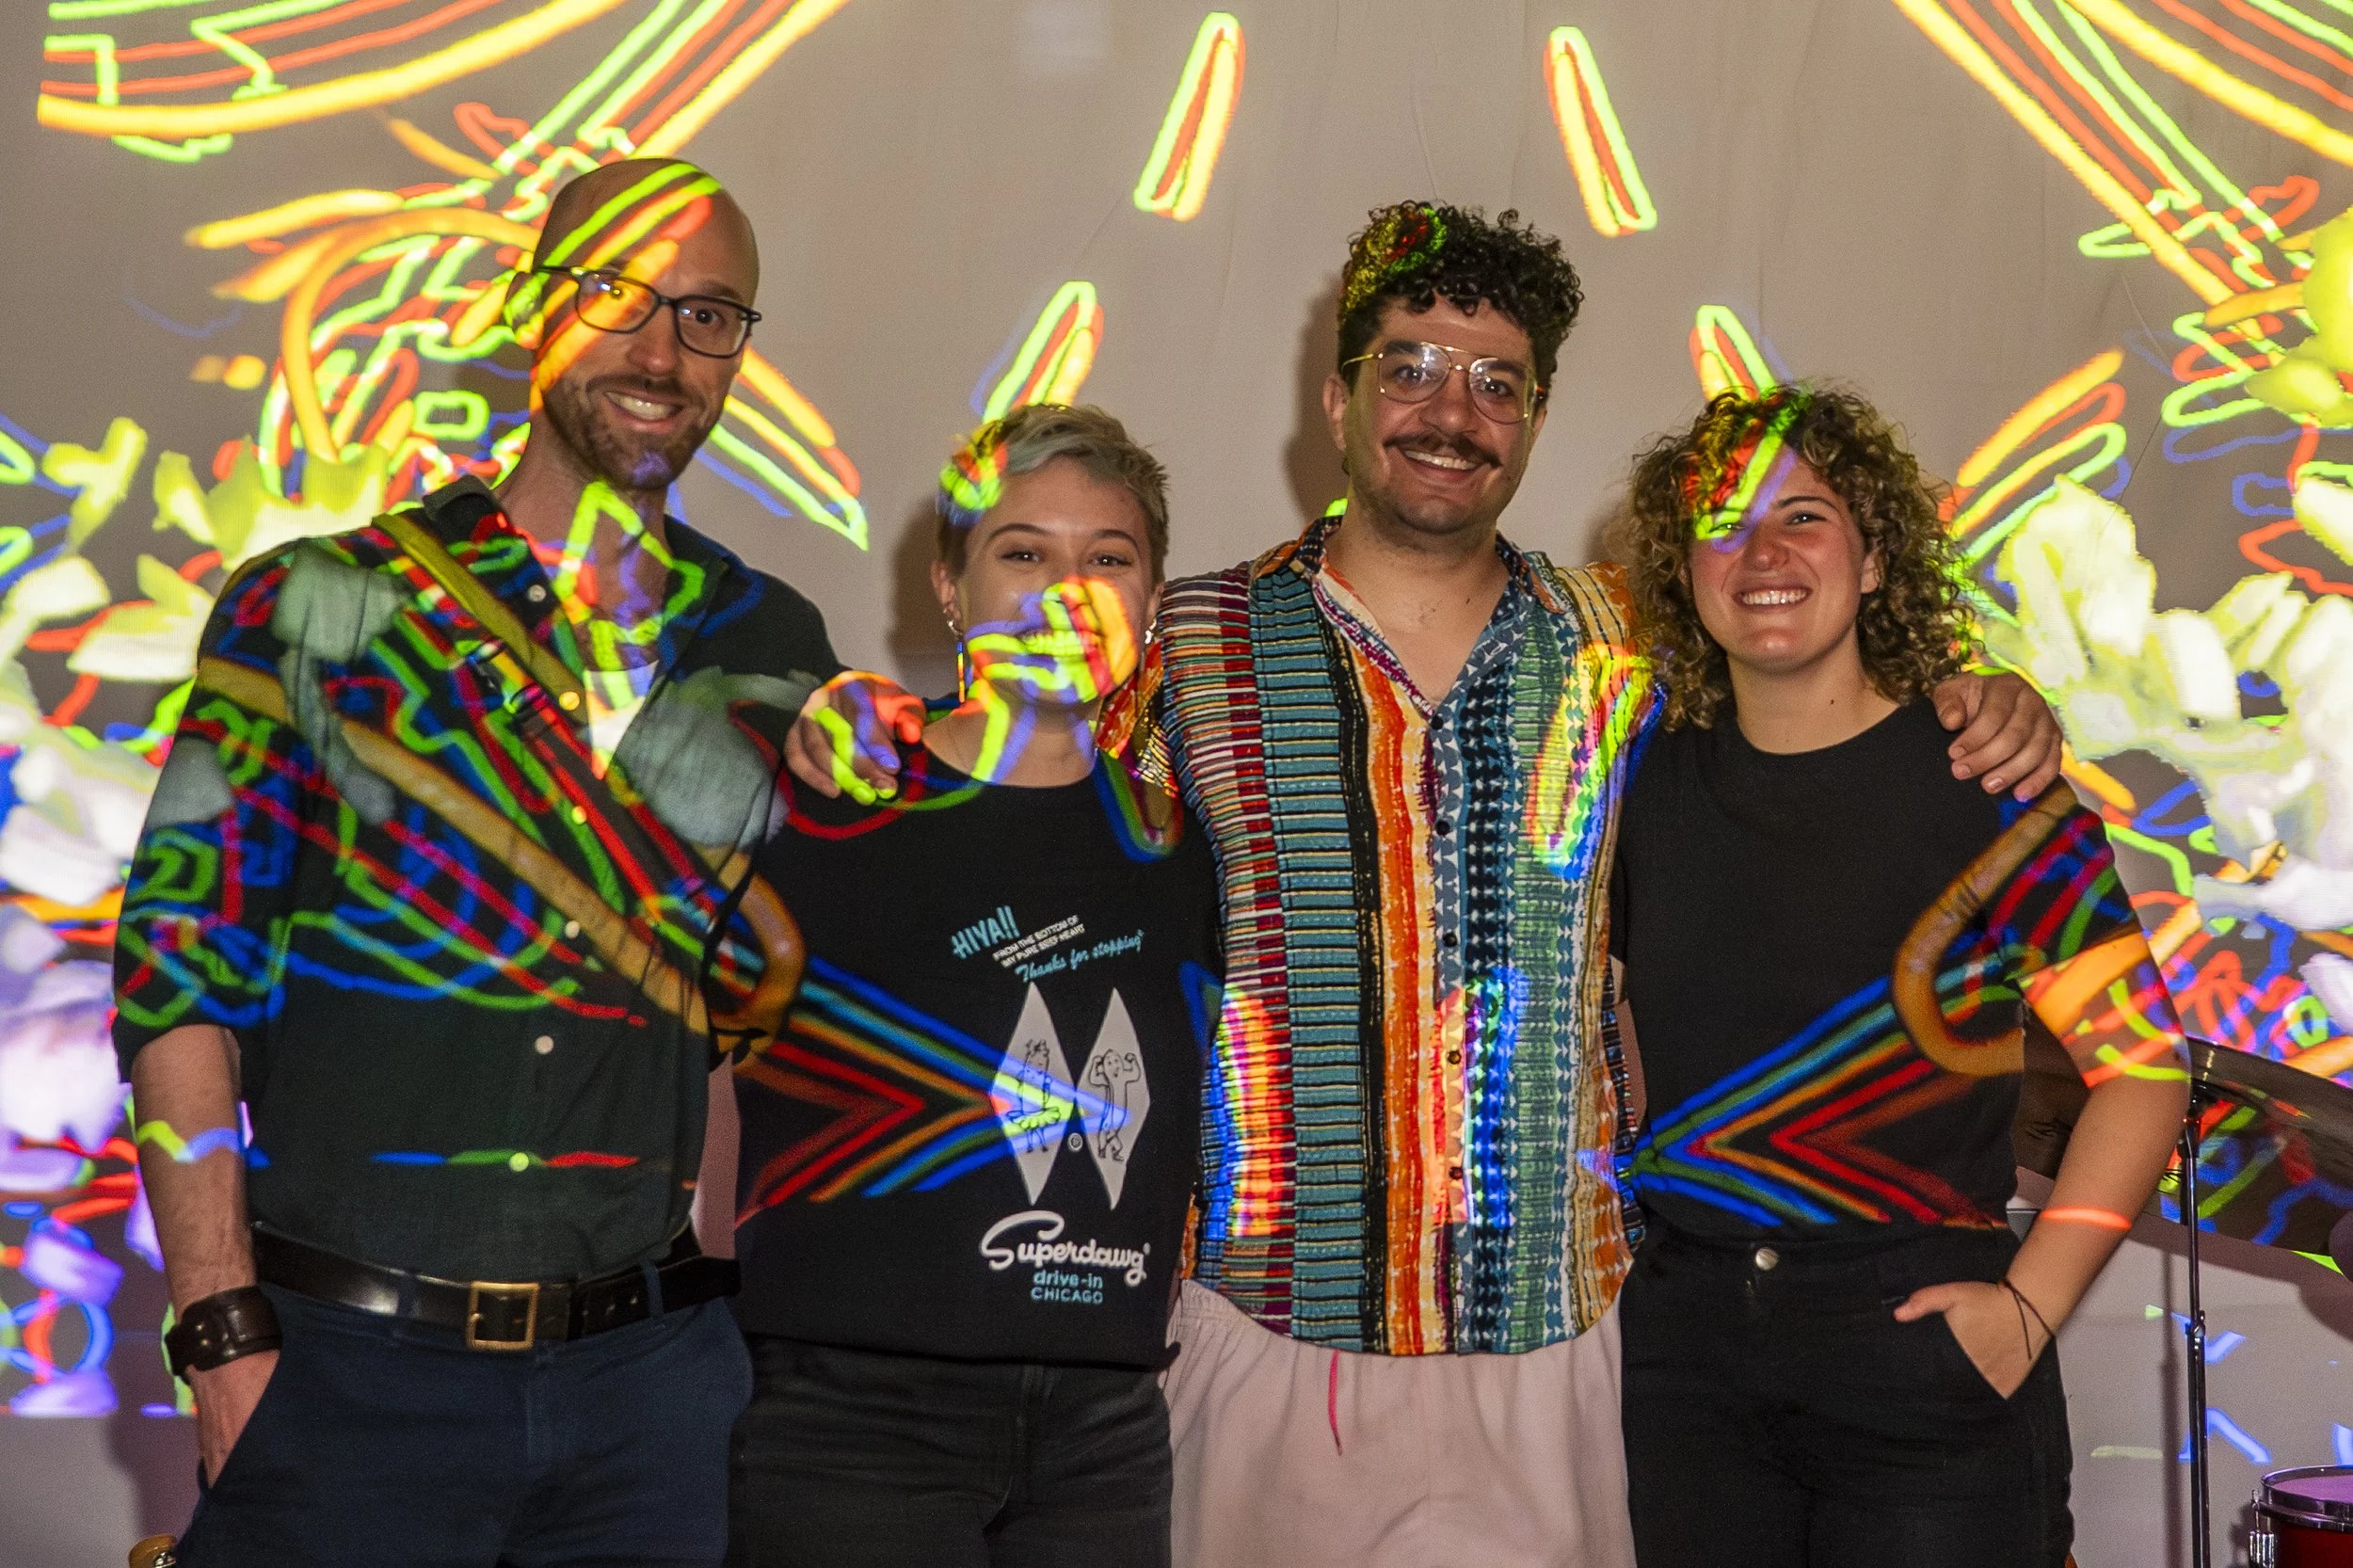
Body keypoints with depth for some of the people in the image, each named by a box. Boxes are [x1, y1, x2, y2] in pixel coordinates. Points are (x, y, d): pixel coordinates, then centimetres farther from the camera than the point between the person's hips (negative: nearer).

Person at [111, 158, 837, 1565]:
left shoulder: (772, 651, 8)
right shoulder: (313, 609, 0)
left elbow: (783, 999, 12)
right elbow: (181, 965, -4)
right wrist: (223, 1337, -10)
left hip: (651, 1375, 3)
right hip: (349, 1365, -2)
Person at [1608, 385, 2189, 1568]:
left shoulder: (1983, 775, -5)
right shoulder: (1650, 782, 6)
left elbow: (2141, 1065, -4)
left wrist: (2031, 1303, -12)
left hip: (1919, 1340, -3)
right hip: (1681, 1343, 3)